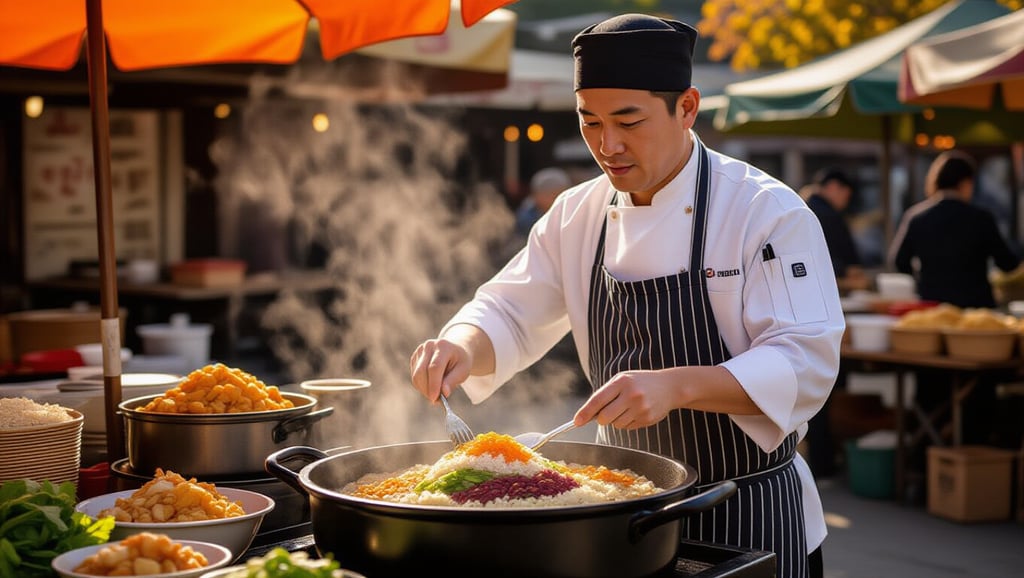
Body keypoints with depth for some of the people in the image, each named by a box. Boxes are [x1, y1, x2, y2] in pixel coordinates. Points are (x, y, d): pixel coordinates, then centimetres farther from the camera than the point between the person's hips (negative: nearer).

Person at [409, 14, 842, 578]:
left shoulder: (769, 211, -16)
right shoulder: (577, 214, 2)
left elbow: (804, 364, -23)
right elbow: (510, 313, 5)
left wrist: (676, 386, -38)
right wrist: (463, 346, -19)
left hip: (746, 512, -5)